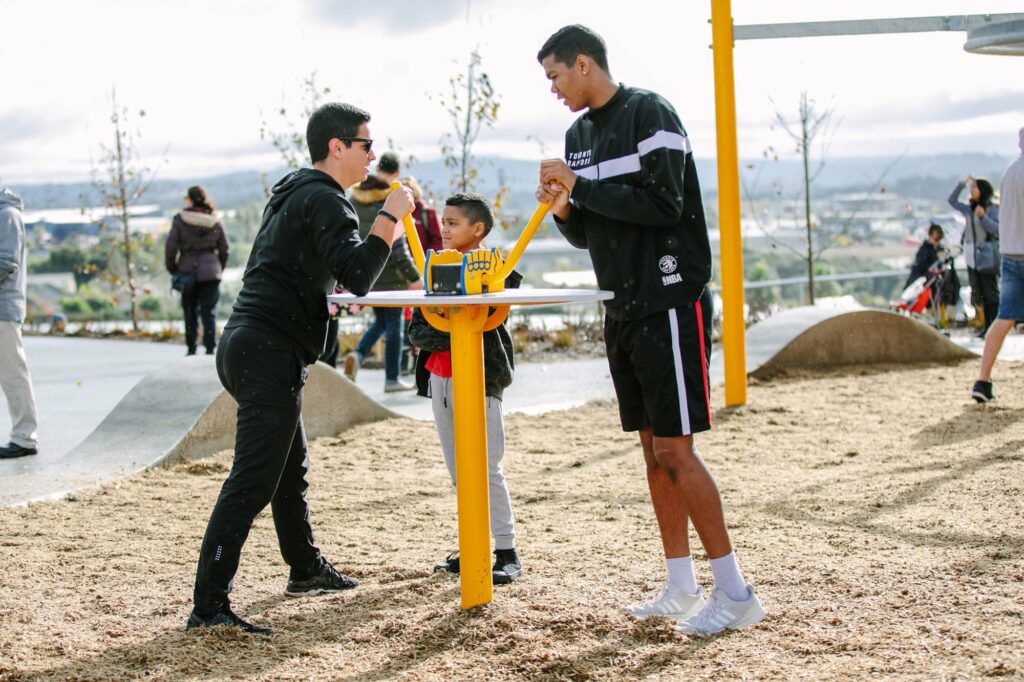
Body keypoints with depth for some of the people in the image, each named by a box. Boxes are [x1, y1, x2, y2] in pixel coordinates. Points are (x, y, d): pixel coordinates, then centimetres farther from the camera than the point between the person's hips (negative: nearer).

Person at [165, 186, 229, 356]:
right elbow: (224, 248, 6)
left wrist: (172, 269, 4)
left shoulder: (180, 220, -6)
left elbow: (170, 247, -7)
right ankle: (210, 348, -5)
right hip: (210, 271, 1)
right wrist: (219, 269, 17)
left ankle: (191, 349, 12)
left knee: (190, 311, 10)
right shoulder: (215, 221, 3)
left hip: (187, 271, -1)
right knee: (209, 311, 2)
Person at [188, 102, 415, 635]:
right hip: (270, 352, -11)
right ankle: (209, 606, -15)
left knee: (291, 469, 23)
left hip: (248, 346, 11)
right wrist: (390, 216, -13)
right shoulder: (324, 200, -10)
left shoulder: (292, 193, 21)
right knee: (252, 482, -13)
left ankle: (305, 569, 38)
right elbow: (358, 276, -22)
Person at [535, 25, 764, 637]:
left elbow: (663, 203, -21)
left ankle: (736, 592, -3)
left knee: (675, 450, -10)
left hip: (671, 304, -8)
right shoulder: (580, 133, 15)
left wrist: (583, 188, -15)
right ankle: (681, 590, 16)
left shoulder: (648, 113, -10)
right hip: (624, 309, 8)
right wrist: (564, 209, -3)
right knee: (654, 450, 9)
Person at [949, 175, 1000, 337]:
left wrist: (983, 217, -25)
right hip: (971, 257, 7)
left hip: (987, 257, -7)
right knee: (980, 293, 9)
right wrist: (962, 183, 11)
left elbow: (997, 230, -15)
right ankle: (987, 324, 15)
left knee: (991, 293, -6)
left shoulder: (992, 209, -8)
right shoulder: (969, 210, 12)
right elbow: (952, 200, 20)